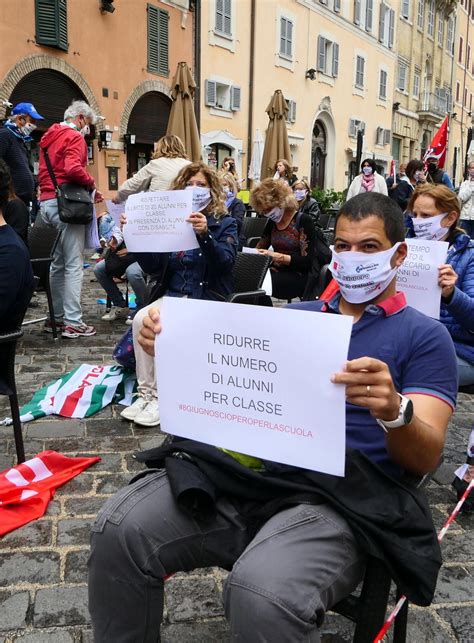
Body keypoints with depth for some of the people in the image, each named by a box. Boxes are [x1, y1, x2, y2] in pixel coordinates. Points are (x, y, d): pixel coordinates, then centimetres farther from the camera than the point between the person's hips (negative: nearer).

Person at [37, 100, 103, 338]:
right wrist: (92, 184, -5)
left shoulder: (49, 138, 21)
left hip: (47, 202, 9)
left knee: (57, 264, 13)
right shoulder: (74, 137, -6)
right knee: (73, 265, -8)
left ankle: (56, 317, 18)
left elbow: (45, 173, 21)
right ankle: (72, 322, -8)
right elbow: (74, 169, -23)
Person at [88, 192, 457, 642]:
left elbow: (426, 457, -3)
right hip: (247, 468, 5)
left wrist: (394, 410, -27)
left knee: (262, 593, -35)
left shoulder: (425, 337, 7)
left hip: (340, 493, -4)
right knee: (118, 530, -17)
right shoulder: (297, 315, 20)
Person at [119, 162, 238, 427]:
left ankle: (162, 396, -16)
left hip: (207, 298, -4)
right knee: (141, 318, -25)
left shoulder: (225, 223, 2)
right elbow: (152, 268, 4)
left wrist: (205, 234, -33)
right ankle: (147, 392, -16)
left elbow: (225, 262, -16)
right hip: (172, 295, 4)